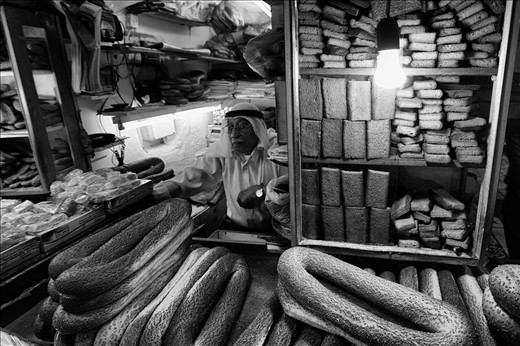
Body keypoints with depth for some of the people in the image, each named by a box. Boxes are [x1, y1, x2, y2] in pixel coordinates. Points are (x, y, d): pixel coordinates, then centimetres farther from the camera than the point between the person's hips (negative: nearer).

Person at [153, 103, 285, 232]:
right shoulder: (222, 151, -3)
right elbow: (193, 177, -10)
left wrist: (262, 191, -25)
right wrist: (154, 194, -22)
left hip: (274, 232, -2)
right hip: (235, 227, 3)